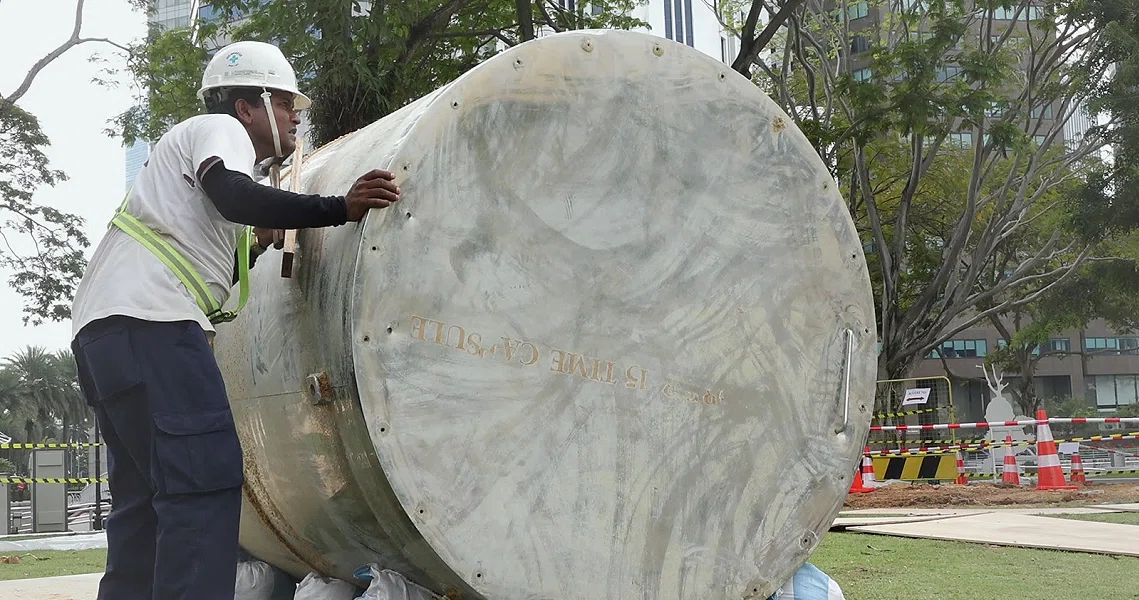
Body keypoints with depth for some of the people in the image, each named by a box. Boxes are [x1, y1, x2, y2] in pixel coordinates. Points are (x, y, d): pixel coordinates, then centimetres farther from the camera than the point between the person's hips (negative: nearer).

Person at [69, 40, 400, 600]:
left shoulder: (199, 142, 33)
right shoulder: (217, 128, 6)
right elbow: (233, 195, -18)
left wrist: (256, 245, 21)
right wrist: (341, 208, -22)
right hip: (147, 322, -10)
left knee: (147, 500, 9)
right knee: (205, 481, -18)